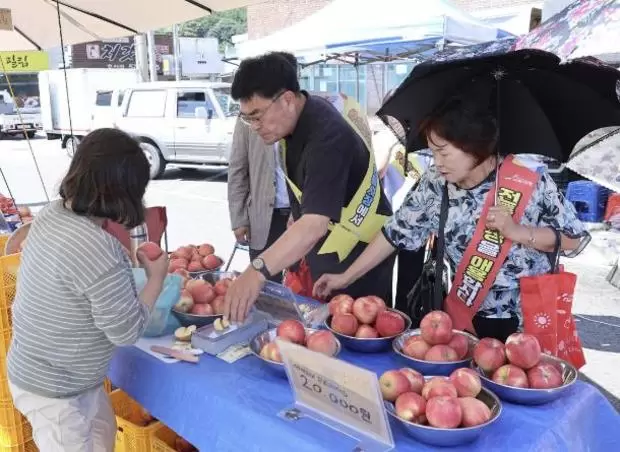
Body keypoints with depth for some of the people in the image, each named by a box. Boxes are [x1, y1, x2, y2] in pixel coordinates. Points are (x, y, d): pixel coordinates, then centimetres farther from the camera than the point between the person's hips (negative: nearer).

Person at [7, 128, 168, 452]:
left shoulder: (51, 214, -8)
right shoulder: (96, 248, -35)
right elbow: (127, 332, -23)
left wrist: (133, 256, 3)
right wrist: (156, 276, -11)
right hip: (54, 390, -8)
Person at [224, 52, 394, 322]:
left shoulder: (327, 138, -33)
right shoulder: (299, 118, -5)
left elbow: (315, 224, -46)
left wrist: (258, 271, -56)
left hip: (357, 256, -9)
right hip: (323, 250, 9)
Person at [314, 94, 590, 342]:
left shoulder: (529, 181, -16)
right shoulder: (435, 184, -9)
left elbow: (574, 239, -7)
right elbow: (396, 232, -4)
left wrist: (517, 231, -23)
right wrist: (346, 277, -6)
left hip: (530, 320, -2)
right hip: (466, 317, 3)